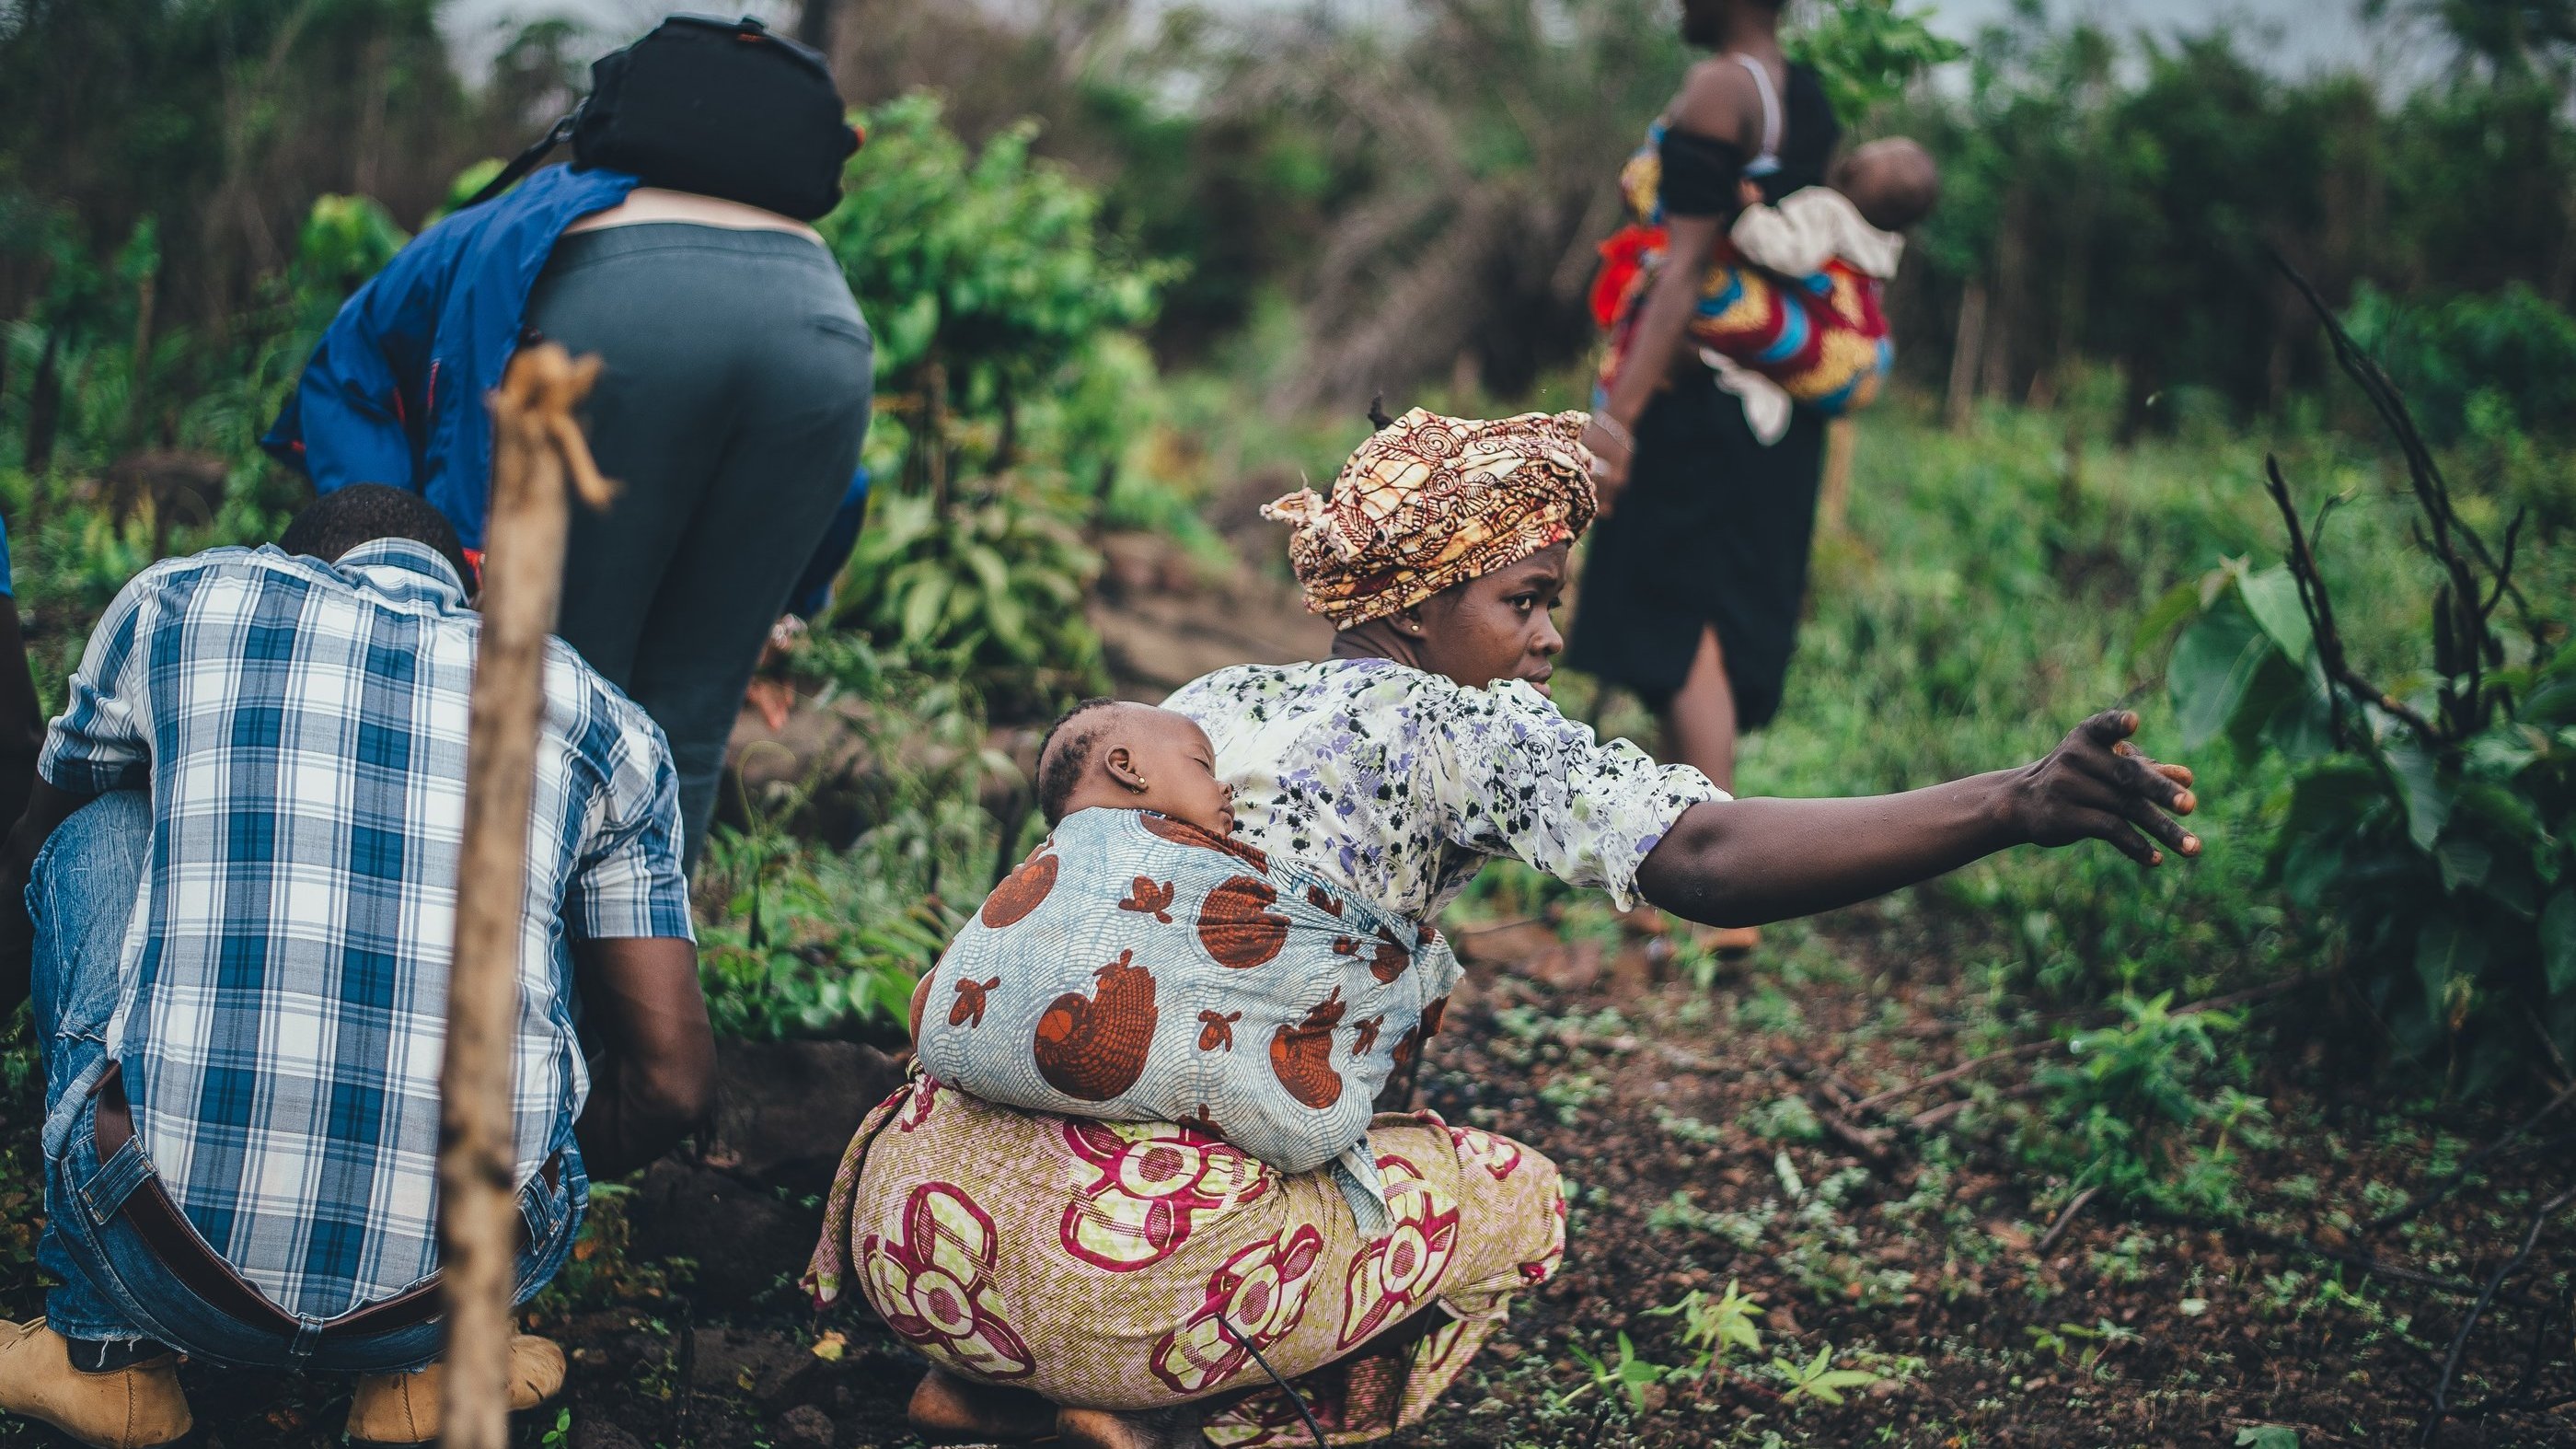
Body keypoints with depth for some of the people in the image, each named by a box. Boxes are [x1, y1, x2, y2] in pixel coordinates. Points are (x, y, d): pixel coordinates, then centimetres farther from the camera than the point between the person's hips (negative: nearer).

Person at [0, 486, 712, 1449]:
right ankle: (421, 1361, 20)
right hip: (462, 1280, 1)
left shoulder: (181, 601, 14)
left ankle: (109, 1348, 22)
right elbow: (675, 1076, 9)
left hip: (165, 1268, -1)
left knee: (98, 840, 23)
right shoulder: (599, 721, 14)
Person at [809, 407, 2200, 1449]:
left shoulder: (1200, 702, 19)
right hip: (1128, 1265, -6)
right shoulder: (1466, 726, 0)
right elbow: (1707, 859, -16)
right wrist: (2013, 806, -23)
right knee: (1513, 1197, 17)